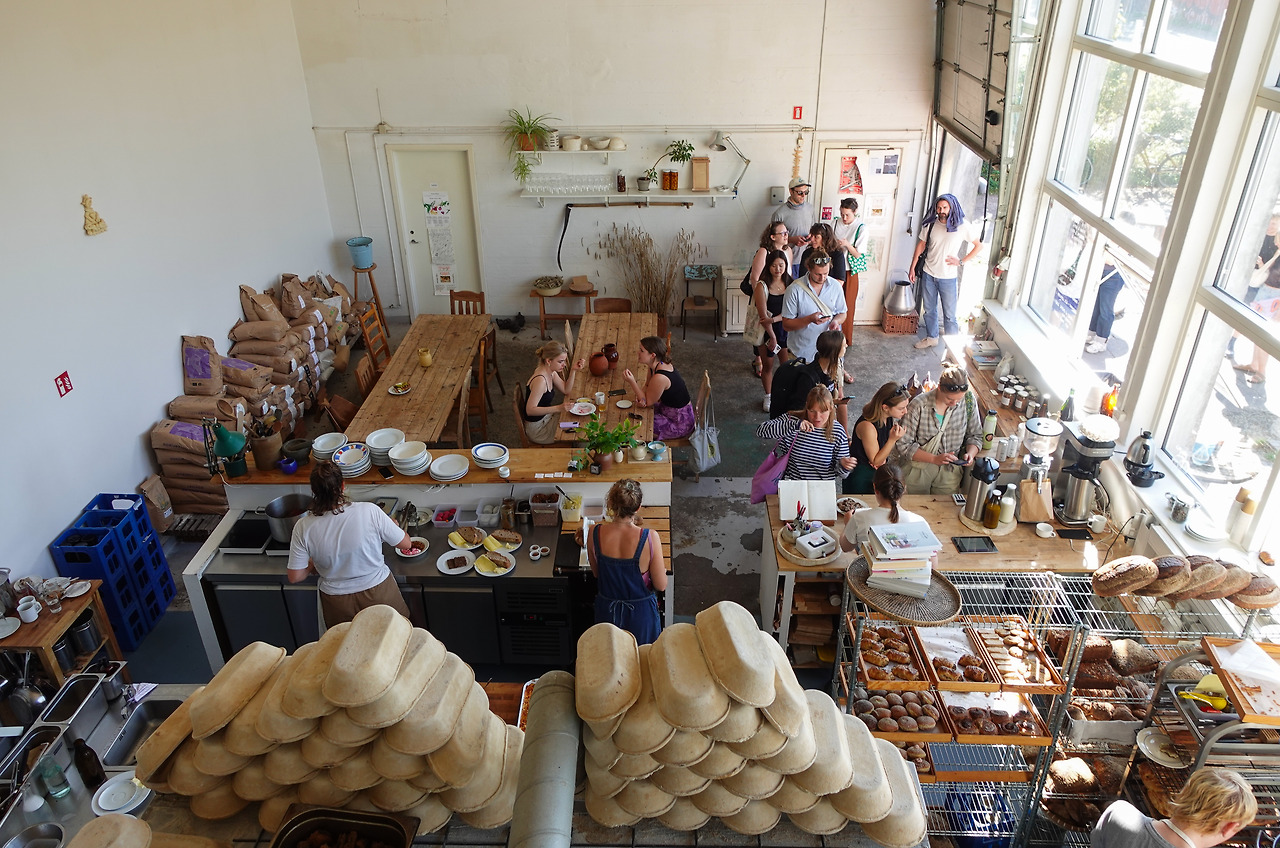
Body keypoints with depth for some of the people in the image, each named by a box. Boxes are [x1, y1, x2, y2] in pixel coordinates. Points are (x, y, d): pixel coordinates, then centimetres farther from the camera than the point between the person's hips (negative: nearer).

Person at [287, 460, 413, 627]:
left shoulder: (303, 527, -17)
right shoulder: (369, 511, -23)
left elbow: (295, 577, -9)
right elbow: (406, 544, -10)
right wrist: (394, 525, 12)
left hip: (337, 604, 1)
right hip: (378, 593, -1)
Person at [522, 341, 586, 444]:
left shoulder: (550, 372, -2)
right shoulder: (540, 380, -30)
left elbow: (566, 390, 8)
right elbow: (530, 410, -33)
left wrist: (574, 371, -7)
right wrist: (559, 408, -41)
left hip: (546, 418, 9)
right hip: (537, 429, -9)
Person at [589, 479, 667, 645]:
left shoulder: (595, 533, -18)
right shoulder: (650, 538, -26)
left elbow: (596, 573, -1)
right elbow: (661, 586, -16)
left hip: (607, 611, 2)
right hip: (640, 613, -2)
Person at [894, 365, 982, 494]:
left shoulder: (969, 401, -8)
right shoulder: (918, 405, -19)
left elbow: (975, 436, 5)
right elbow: (904, 445, -17)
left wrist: (970, 453, -15)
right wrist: (935, 459, -25)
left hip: (950, 470, 2)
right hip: (918, 468, -2)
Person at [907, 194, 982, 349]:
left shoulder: (962, 227, -9)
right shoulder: (930, 225, -1)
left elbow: (978, 246, 0)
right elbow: (921, 245, 10)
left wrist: (961, 261, -8)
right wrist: (912, 267, 7)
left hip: (948, 278, -3)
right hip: (929, 275, 3)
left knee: (949, 314, 1)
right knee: (929, 310, 16)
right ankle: (931, 338, 34)